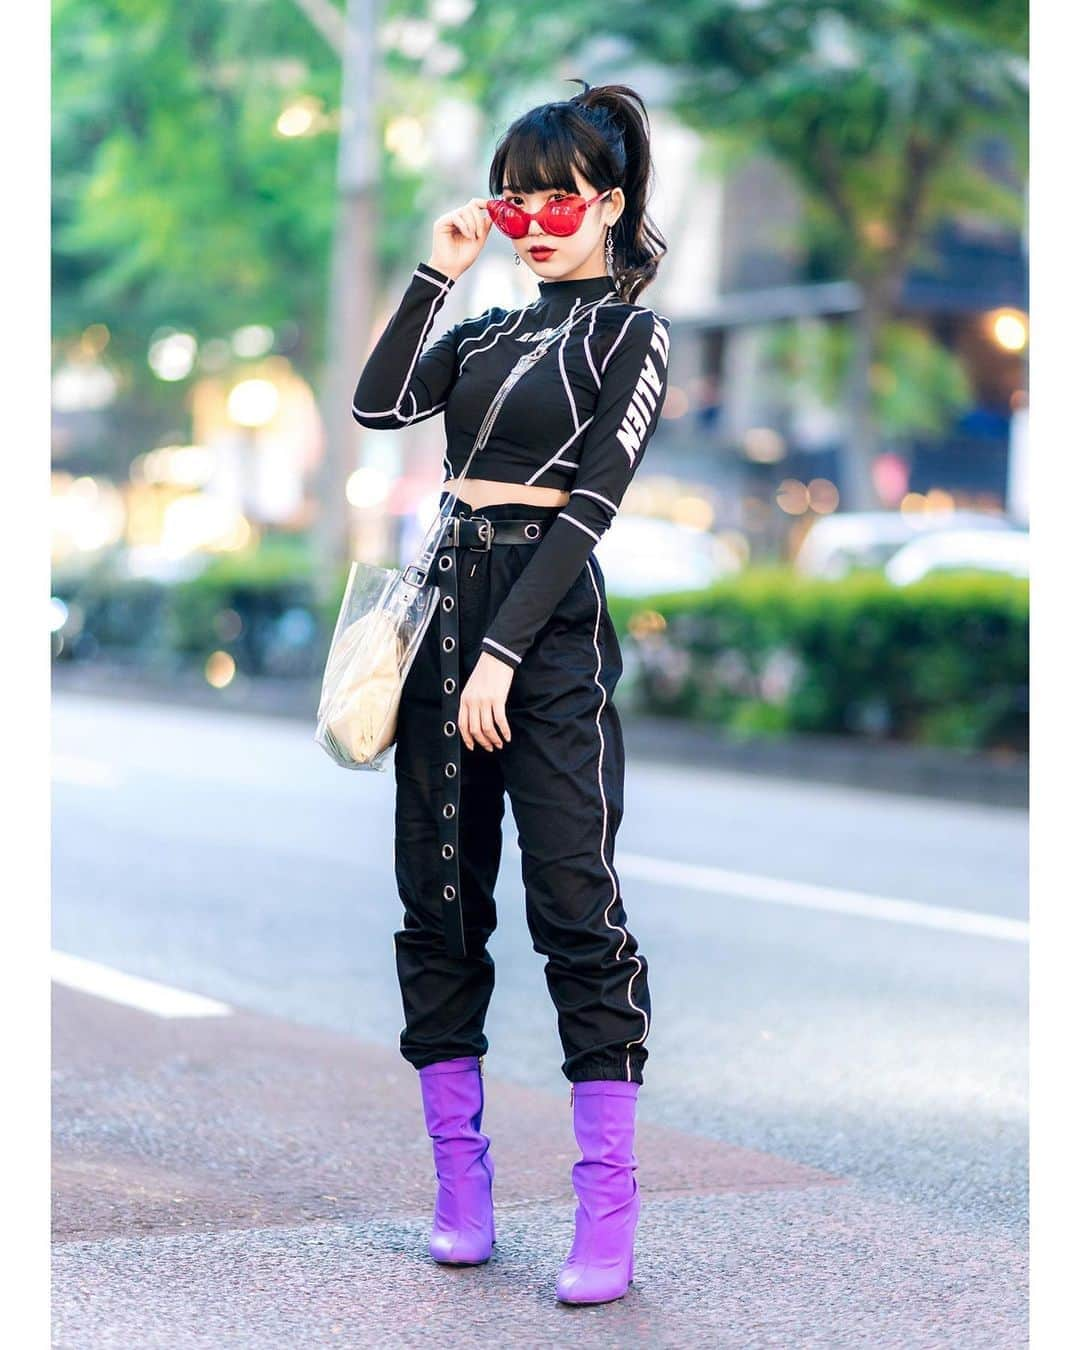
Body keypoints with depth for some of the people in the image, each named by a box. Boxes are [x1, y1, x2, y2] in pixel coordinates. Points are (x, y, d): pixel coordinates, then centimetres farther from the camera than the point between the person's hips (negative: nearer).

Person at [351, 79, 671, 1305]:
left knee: (575, 903, -9)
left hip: (550, 618, -6)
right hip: (446, 604, 6)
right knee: (439, 895, 5)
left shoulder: (632, 332, 0)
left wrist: (506, 650, -16)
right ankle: (459, 1187, 13)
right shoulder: (490, 326, 17)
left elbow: (590, 505, -9)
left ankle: (609, 1218, -6)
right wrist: (436, 271, 1)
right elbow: (379, 403, 3)